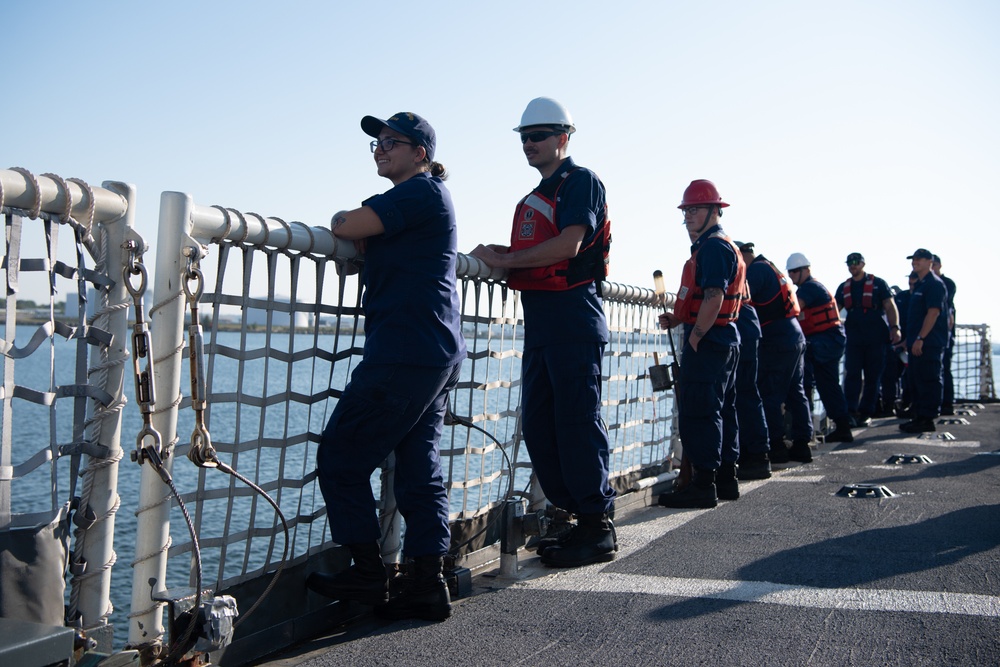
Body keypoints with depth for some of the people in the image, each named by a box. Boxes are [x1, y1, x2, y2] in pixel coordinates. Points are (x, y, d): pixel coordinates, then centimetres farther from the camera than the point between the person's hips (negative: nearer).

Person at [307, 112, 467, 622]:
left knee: (341, 457, -3)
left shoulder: (420, 192, -8)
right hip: (437, 355, 10)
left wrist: (344, 219, 6)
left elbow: (347, 227, -15)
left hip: (404, 353, -10)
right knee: (419, 468, 8)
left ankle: (366, 575, 3)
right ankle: (426, 585, 9)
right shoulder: (427, 198, 24)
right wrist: (354, 226, 5)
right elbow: (368, 242, 24)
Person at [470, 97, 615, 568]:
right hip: (540, 324, 9)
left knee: (577, 422, -8)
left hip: (573, 319, -9)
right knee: (537, 426, 8)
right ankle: (582, 518, 17)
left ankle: (597, 530, 0)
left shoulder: (581, 181, -4)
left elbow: (567, 246, -16)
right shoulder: (535, 199, 23)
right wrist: (500, 257, 4)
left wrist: (505, 259, -9)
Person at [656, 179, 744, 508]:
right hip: (725, 340, 11)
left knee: (698, 412, -10)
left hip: (707, 341, -11)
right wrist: (678, 318, 11)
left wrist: (694, 337, -18)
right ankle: (726, 478, 21)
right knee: (721, 410, 14)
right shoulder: (723, 246, 20)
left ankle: (703, 484, -8)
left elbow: (713, 298, -23)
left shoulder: (713, 246, -13)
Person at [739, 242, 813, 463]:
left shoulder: (757, 269, -10)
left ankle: (776, 445, -3)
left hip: (777, 342, -10)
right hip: (795, 338, 10)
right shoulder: (771, 268, 21)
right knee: (795, 392, 11)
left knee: (770, 395, -4)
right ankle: (802, 444, 15)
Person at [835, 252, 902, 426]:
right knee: (852, 376, -6)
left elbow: (890, 307, -1)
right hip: (853, 338, 3)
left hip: (875, 338, -3)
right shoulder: (844, 288, 13)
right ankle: (851, 412, -8)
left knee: (873, 377, 2)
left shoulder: (878, 283, 3)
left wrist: (894, 327, -14)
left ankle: (866, 413, 7)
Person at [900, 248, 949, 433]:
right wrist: (909, 339, 21)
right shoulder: (919, 285, 19)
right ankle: (919, 417, 18)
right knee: (916, 381, 12)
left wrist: (920, 338, -22)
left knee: (929, 381, -7)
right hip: (918, 343, 10)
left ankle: (927, 419, -5)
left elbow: (933, 312, -19)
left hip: (929, 343, -10)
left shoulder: (935, 284, -11)